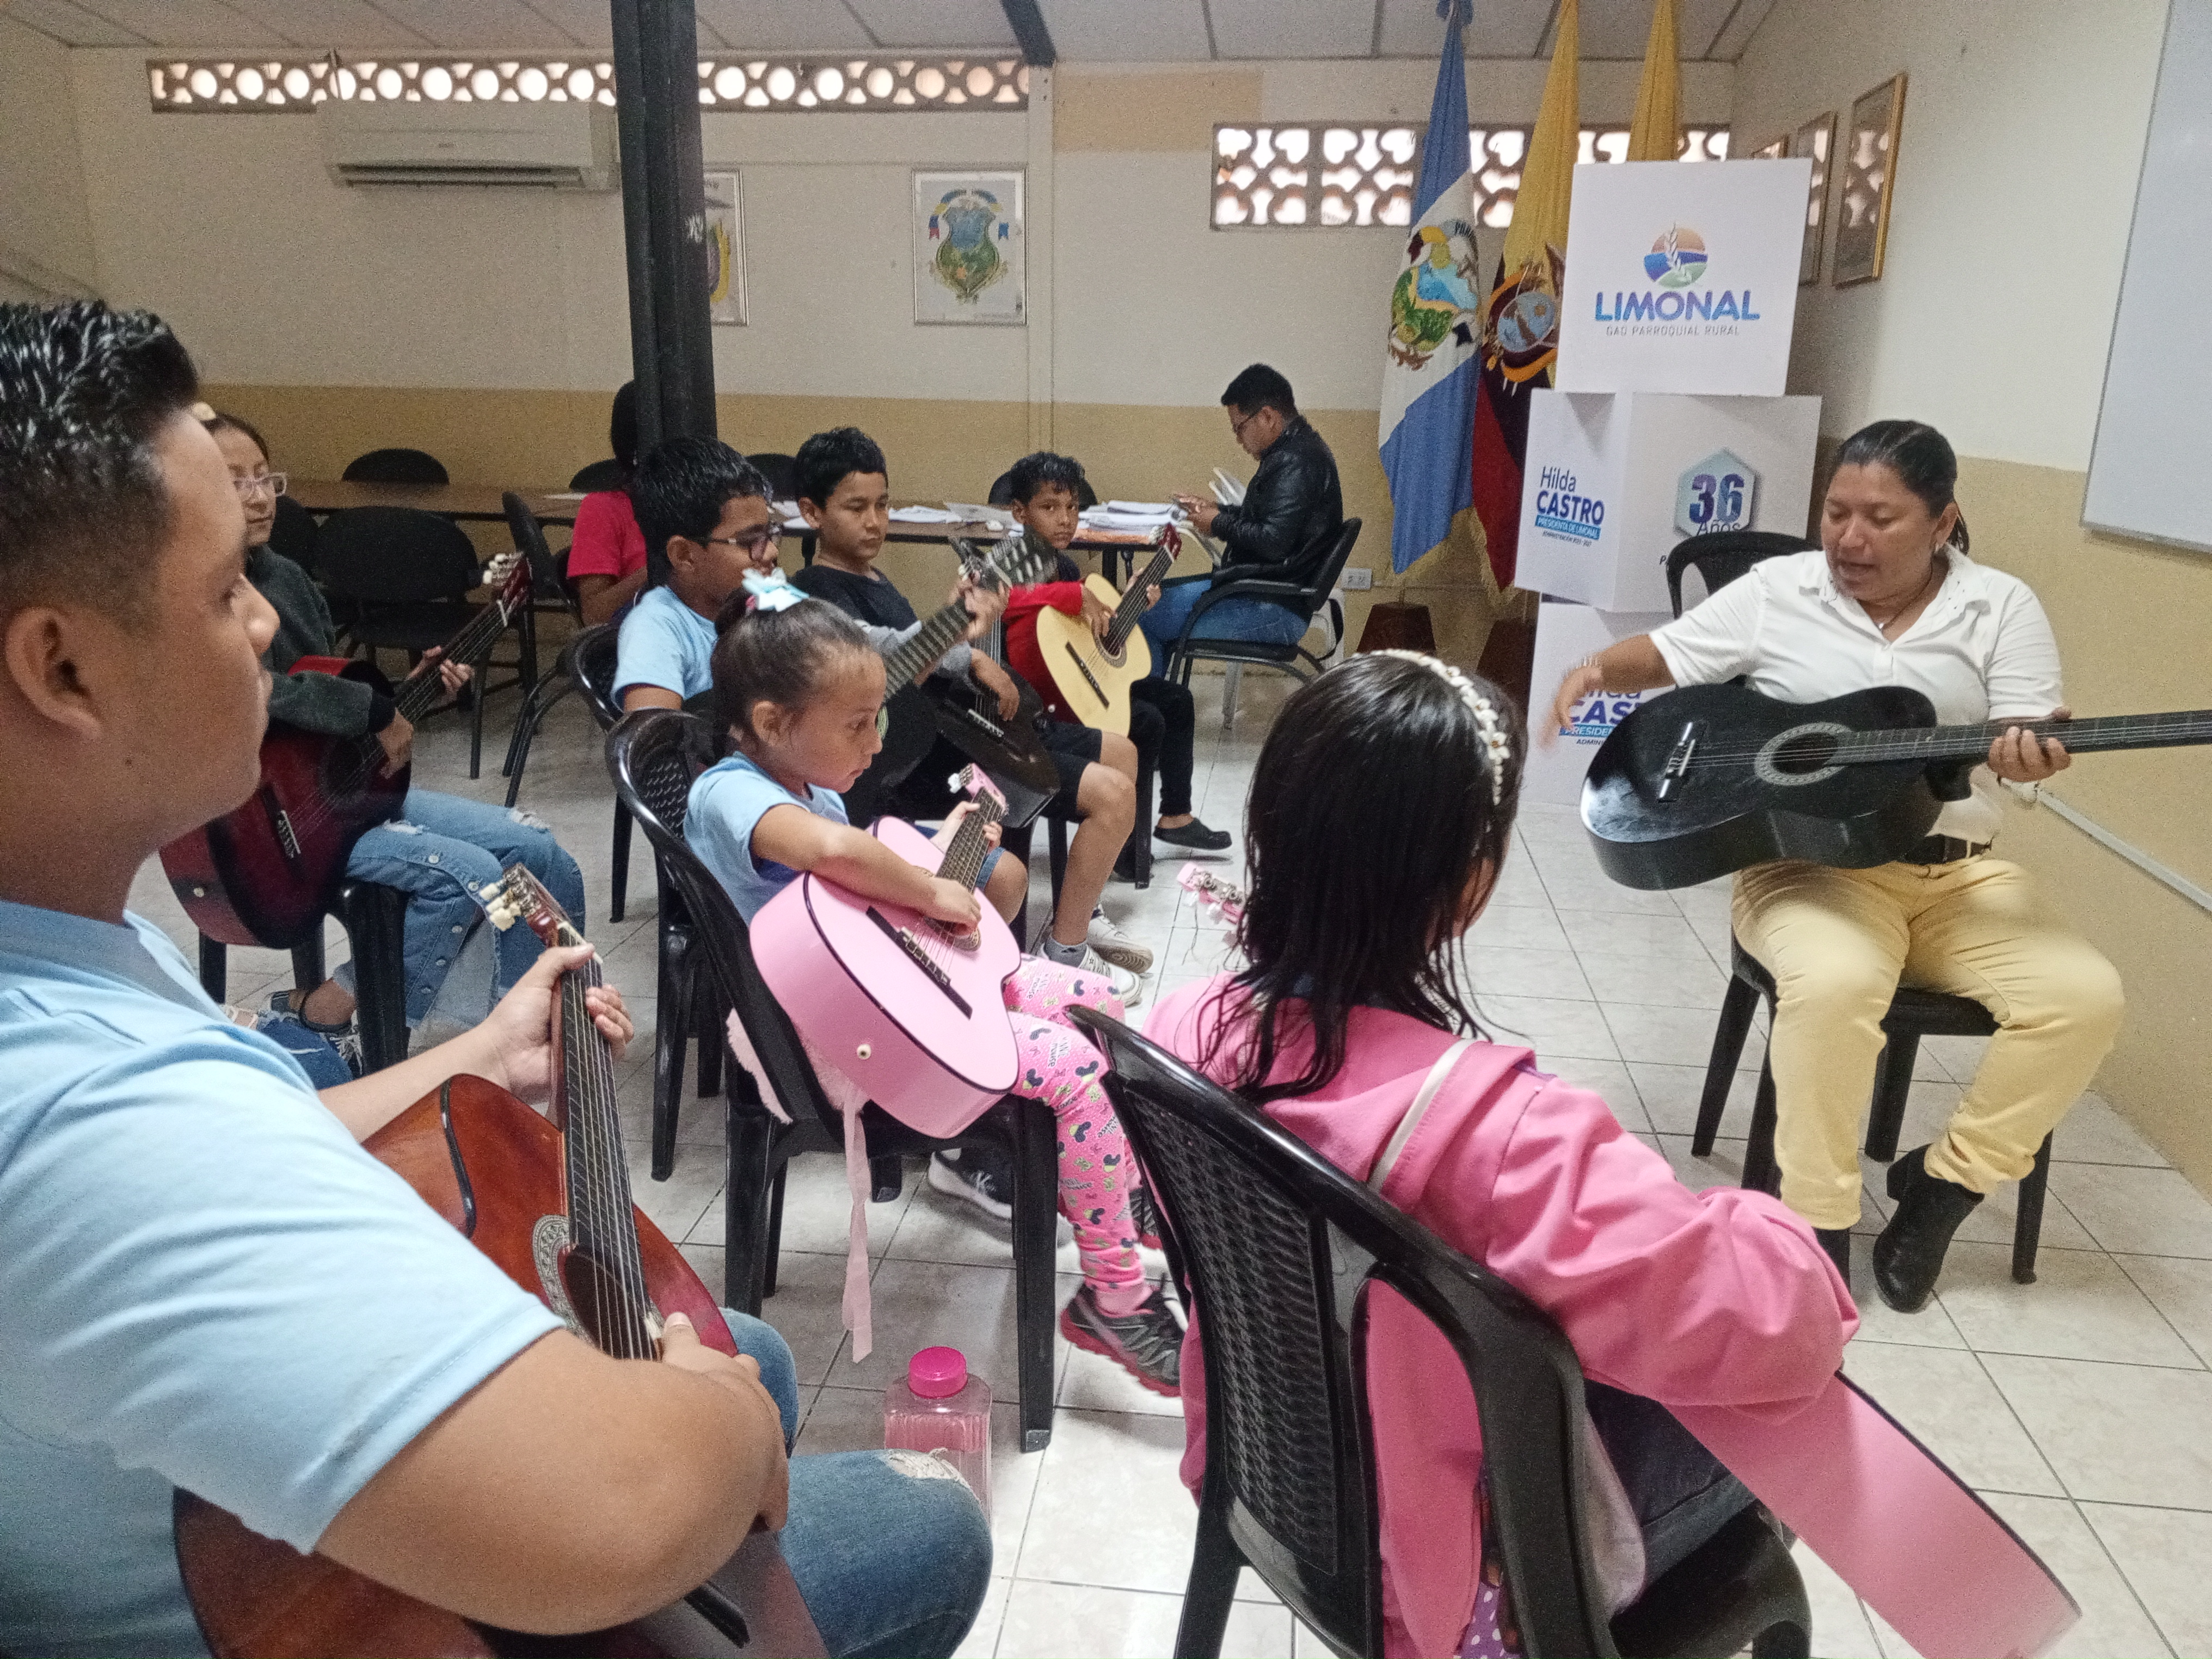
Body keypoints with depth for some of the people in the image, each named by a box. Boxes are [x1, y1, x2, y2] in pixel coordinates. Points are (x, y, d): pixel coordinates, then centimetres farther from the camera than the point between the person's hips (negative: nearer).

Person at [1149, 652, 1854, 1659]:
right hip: (1448, 1569, -6)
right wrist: (1773, 1239, -10)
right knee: (1803, 1411, 15)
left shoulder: (1191, 1029, -17)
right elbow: (1772, 1327, -32)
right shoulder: (1493, 1123, -39)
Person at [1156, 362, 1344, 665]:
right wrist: (1214, 511, 14)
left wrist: (1219, 524, -10)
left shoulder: (1297, 463, -19)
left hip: (1274, 610, -11)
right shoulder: (1296, 450, 15)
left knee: (1142, 620, -15)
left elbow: (1274, 543, -26)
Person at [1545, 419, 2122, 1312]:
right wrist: (1600, 668, -15)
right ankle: (1817, 1226, -16)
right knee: (1835, 982, -35)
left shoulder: (2001, 606, 5)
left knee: (2084, 996, -19)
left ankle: (1944, 1183, 2)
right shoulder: (1777, 589, 5)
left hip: (1961, 874, 3)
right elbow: (1668, 652, 8)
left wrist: (2032, 755, -27)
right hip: (1811, 861, -3)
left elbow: (2038, 739, -2)